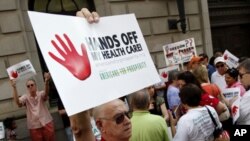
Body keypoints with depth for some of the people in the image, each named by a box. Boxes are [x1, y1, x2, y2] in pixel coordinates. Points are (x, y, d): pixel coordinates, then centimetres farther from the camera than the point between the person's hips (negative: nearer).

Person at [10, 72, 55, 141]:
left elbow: (46, 93, -27)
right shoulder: (25, 97, -1)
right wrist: (14, 87, -34)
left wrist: (46, 82, -49)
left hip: (46, 123, -1)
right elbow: (18, 102, -22)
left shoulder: (41, 94, -4)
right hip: (34, 126, 1)